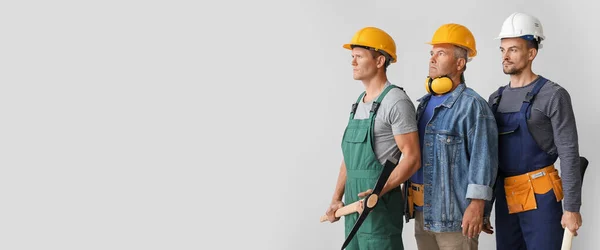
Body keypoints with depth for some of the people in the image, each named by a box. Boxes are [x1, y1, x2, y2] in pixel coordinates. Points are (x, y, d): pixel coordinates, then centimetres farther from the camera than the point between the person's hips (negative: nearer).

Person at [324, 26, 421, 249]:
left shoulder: (396, 102, -12)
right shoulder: (359, 102, 15)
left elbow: (412, 158, -16)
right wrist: (337, 198, 14)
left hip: (380, 205, -8)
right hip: (354, 203, 8)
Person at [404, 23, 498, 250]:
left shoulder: (472, 105, -11)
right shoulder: (425, 103, 15)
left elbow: (483, 160, -16)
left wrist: (476, 205, -22)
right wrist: (413, 203, 19)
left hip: (454, 212, -8)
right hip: (422, 211, 8)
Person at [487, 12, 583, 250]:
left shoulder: (553, 95, -5)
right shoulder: (496, 99, 12)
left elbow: (569, 153, -9)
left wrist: (572, 207, -14)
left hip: (540, 197, -5)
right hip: (505, 199, 6)